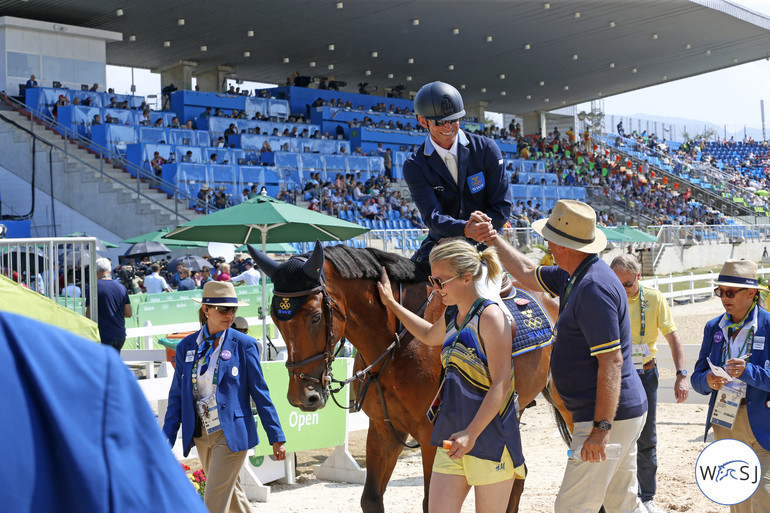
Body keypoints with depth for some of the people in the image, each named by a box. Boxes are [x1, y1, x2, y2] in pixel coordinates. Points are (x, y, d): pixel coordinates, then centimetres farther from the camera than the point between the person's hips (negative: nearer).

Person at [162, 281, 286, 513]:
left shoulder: (243, 344, -6)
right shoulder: (186, 346, 4)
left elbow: (260, 394, -3)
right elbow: (177, 396, 8)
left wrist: (276, 437, -3)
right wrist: (167, 440, 3)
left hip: (231, 433, -4)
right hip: (201, 435, 4)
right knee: (232, 494, 18)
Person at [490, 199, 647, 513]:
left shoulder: (594, 289, -22)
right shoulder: (575, 277, 9)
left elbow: (611, 361, -25)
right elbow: (529, 276, 26)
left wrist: (602, 427, -26)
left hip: (610, 416, -10)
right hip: (621, 413, 10)